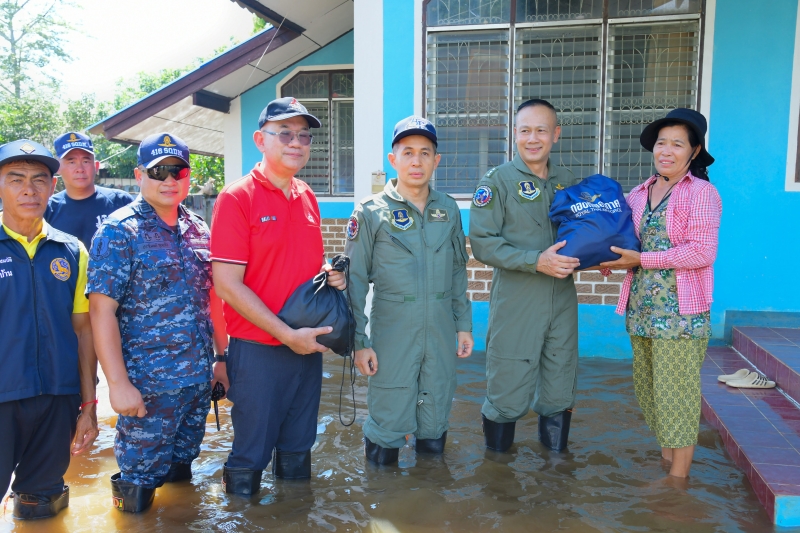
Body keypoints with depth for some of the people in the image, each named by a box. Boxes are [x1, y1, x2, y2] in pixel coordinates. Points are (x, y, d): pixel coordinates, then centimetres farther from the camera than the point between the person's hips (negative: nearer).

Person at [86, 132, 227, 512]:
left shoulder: (198, 230, 7)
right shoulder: (118, 232, -10)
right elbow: (101, 311, -14)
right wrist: (119, 383, -18)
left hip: (199, 380, 5)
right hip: (147, 385, -5)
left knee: (182, 466, 21)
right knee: (140, 483, 9)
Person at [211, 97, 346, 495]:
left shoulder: (307, 197, 8)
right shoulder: (237, 197, -11)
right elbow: (227, 285, -16)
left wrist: (331, 274, -3)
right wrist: (287, 334, -18)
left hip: (309, 346, 6)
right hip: (258, 350, -6)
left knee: (298, 451, 21)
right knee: (250, 456, 9)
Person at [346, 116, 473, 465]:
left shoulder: (448, 210, 7)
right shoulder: (371, 212, -5)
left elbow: (458, 271, 14)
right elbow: (355, 280, -6)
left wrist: (464, 324, 11)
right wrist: (359, 342, -9)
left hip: (441, 332, 4)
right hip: (391, 332, -3)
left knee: (435, 424, 15)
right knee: (388, 422, 5)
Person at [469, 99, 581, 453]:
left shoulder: (568, 182, 12)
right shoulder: (498, 180, -3)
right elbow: (482, 242, -12)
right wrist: (535, 261, -20)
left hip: (562, 302, 4)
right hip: (514, 303, -4)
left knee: (559, 394, 12)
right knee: (507, 395, 3)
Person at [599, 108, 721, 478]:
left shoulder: (701, 193, -7)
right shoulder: (639, 194, 12)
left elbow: (703, 252, -16)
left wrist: (640, 259, -16)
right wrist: (613, 260, -1)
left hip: (679, 310, -6)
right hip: (641, 307, 7)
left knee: (676, 389, 0)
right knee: (648, 387, 13)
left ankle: (679, 477, 13)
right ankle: (666, 457, 30)